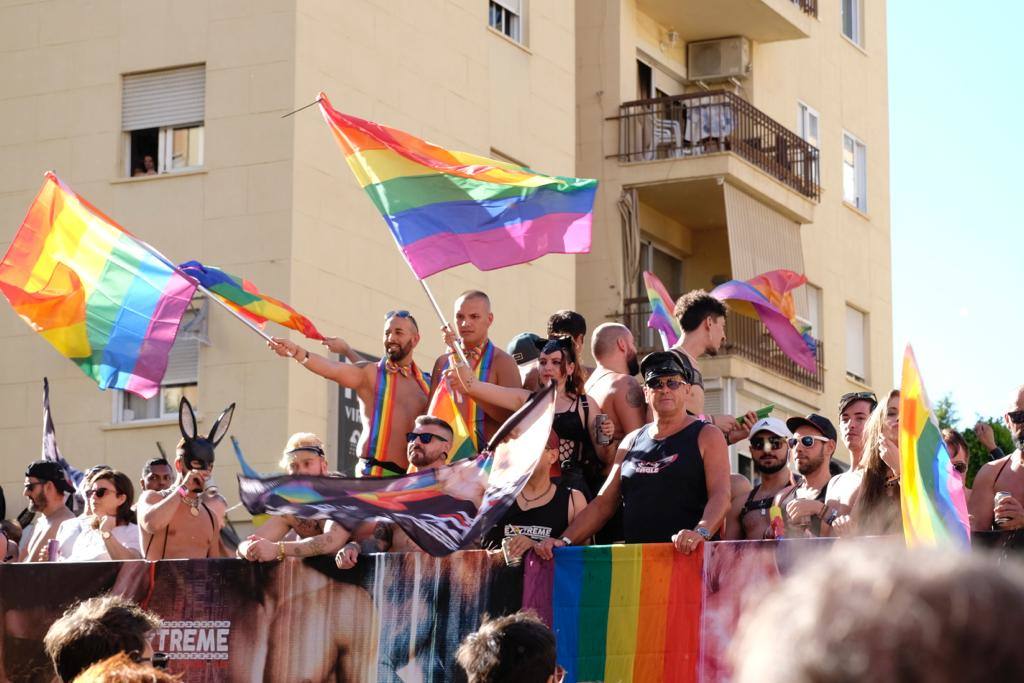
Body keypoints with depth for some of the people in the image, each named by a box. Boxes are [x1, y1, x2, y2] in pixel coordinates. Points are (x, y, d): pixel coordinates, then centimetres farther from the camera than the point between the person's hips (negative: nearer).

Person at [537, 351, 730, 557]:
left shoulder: (707, 437, 7)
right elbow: (603, 503, 21)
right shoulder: (632, 442, 21)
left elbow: (720, 497, -7)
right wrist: (565, 541, 8)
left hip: (688, 556, -4)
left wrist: (700, 533, -27)